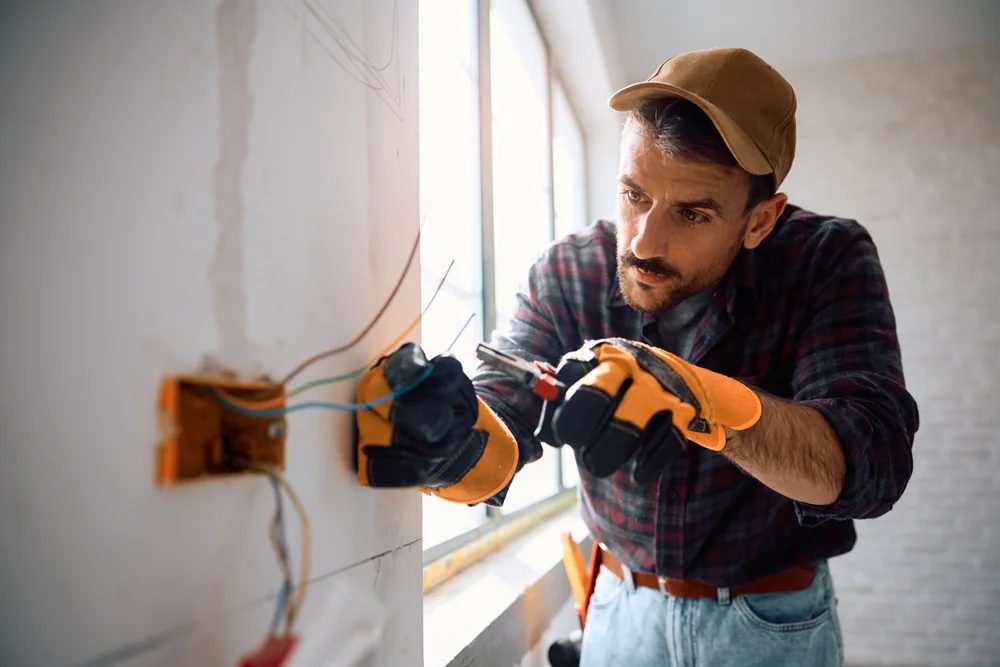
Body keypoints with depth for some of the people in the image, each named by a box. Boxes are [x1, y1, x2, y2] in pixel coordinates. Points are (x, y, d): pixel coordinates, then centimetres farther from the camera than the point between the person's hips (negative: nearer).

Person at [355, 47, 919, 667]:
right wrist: (456, 443, -42)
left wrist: (694, 396, -46)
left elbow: (872, 461, -30)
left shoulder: (827, 261, -18)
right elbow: (496, 465, -18)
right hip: (622, 608, 3)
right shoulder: (569, 272, -12)